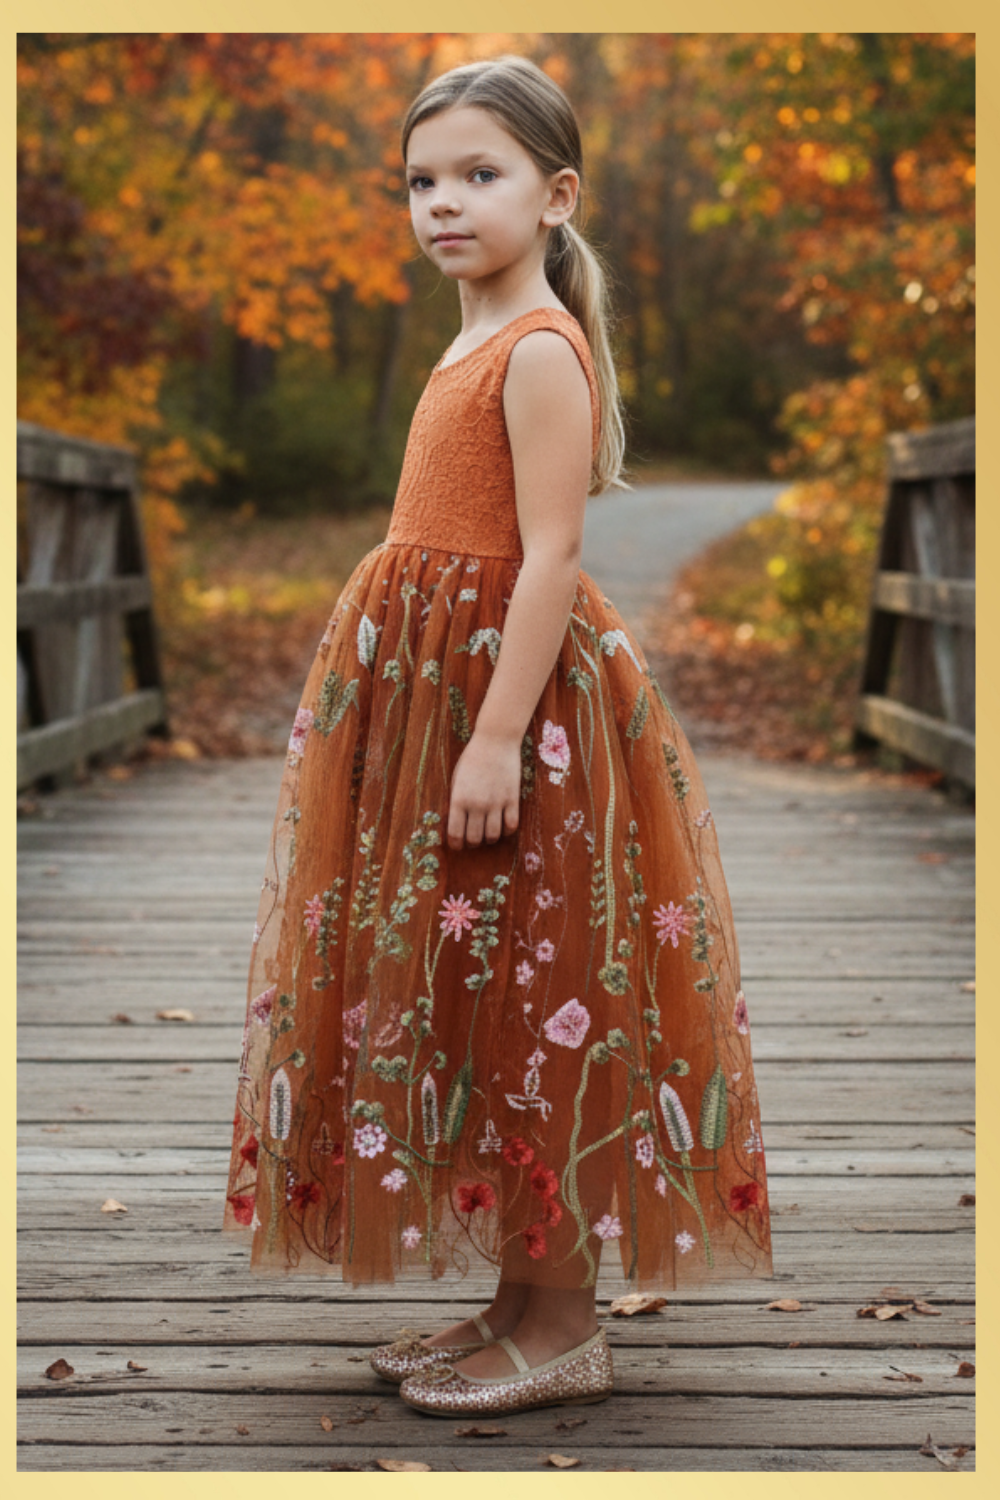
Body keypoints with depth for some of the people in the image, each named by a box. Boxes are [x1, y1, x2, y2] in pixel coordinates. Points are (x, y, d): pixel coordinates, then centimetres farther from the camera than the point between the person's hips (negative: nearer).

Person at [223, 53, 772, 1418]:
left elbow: (548, 559, -20)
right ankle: (520, 1301, 24)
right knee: (461, 998, 13)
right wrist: (460, 726, 19)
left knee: (522, 998, -4)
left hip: (508, 688, -10)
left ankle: (564, 1329, 9)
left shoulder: (541, 349, -13)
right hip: (437, 688, 10)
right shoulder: (480, 346, 16)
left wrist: (497, 738, -25)